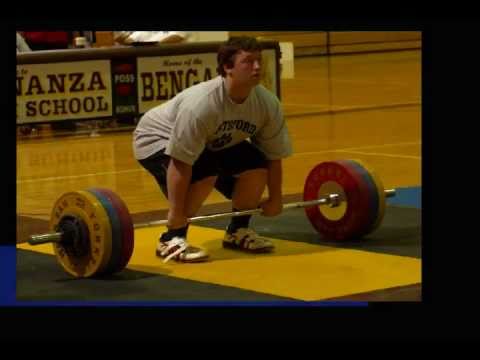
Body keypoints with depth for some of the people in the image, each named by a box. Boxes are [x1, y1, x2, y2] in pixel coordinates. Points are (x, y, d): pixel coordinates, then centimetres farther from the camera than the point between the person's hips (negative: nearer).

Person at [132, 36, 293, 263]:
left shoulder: (268, 104, -19)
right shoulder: (201, 104, -38)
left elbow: (273, 155, -6)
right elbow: (181, 164, -37)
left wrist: (275, 198, -3)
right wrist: (176, 212, -36)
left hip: (215, 144, 7)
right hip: (159, 139, -7)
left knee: (256, 164, -14)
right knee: (204, 172, -33)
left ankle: (237, 231, 6)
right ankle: (171, 240, -18)